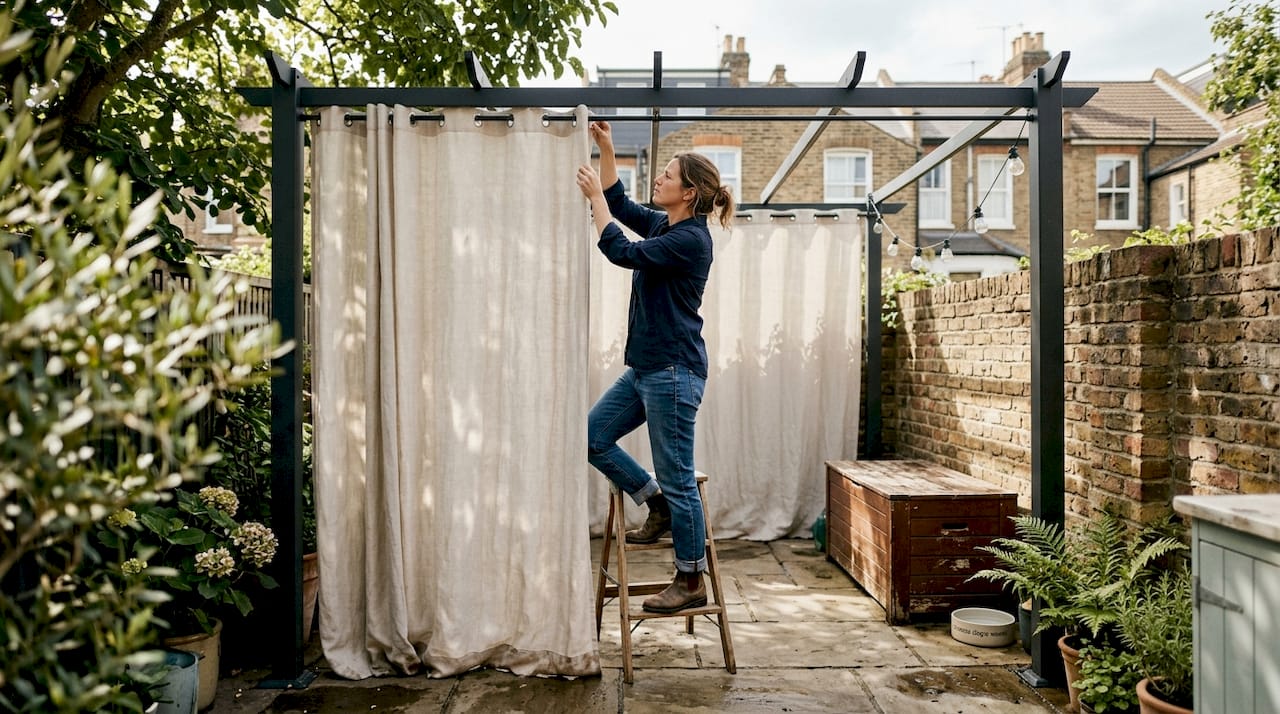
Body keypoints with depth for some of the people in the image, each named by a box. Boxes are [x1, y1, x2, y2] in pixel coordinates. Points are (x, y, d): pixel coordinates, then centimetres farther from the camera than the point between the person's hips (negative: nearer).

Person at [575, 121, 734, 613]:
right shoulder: (662, 225, 12)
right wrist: (606, 149, 14)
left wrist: (595, 196, -13)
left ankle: (691, 583, 13)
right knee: (591, 436, 12)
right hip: (645, 368, 10)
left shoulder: (692, 239, -16)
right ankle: (658, 506, 24)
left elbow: (622, 253, -22)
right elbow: (620, 204, 24)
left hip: (674, 371, -10)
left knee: (677, 477, -1)